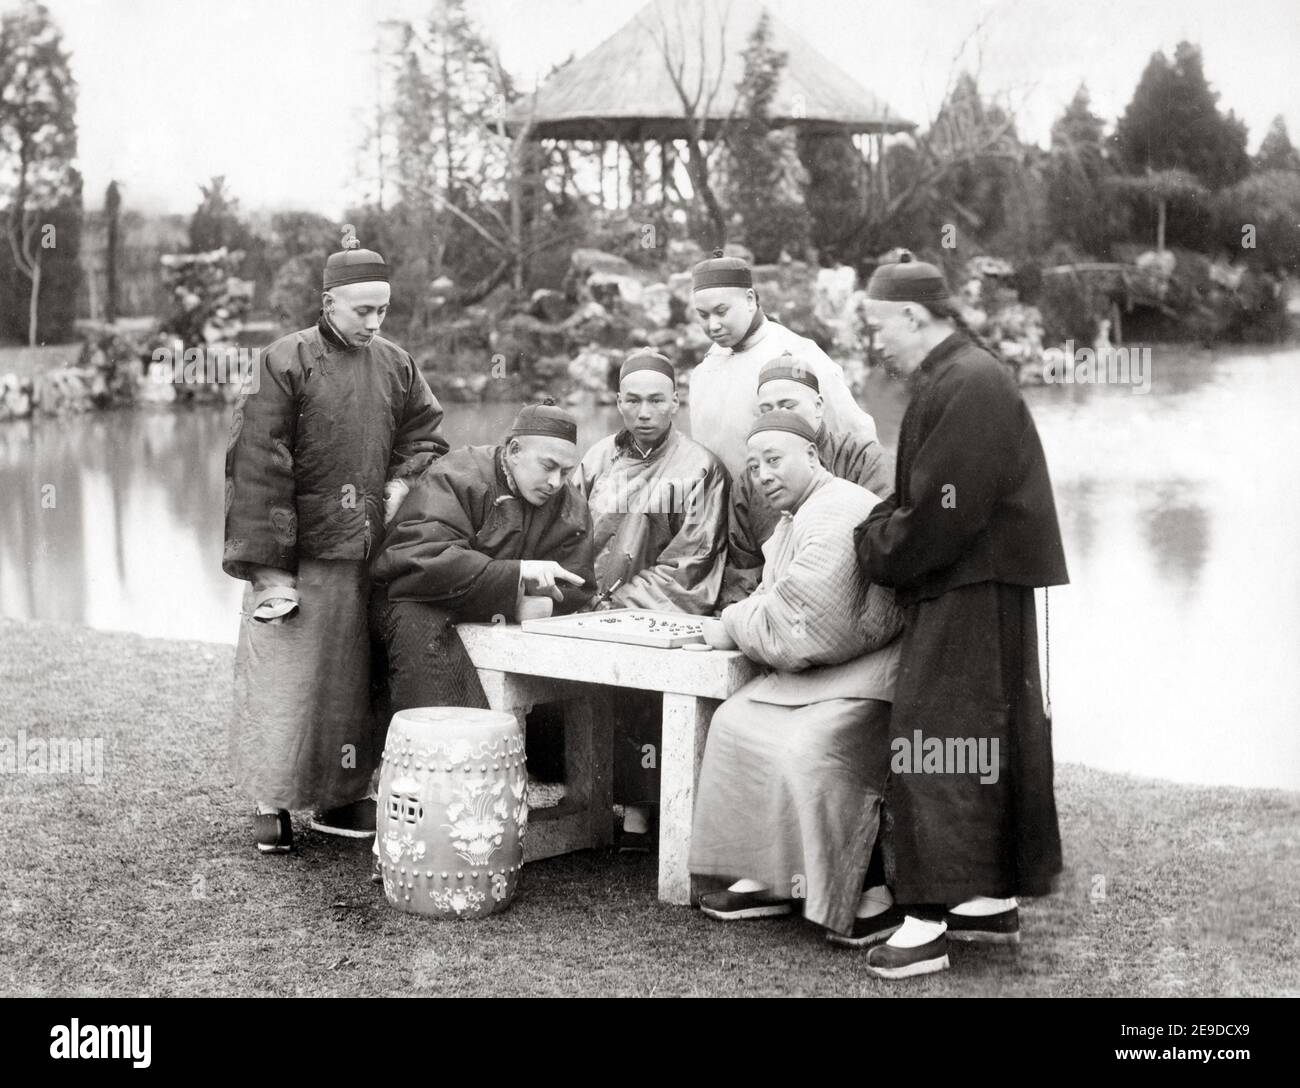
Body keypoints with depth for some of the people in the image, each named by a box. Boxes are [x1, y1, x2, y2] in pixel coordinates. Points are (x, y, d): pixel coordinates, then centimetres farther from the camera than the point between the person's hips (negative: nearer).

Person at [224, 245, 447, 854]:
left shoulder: (396, 366, 8)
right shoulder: (286, 363, -8)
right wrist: (267, 565, -16)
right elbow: (258, 466, -12)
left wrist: (402, 480, 0)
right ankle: (271, 804, 9)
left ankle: (339, 799, 18)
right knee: (285, 675, -2)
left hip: (366, 551, 5)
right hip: (296, 554, -5)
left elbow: (426, 433, 22)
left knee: (351, 678, 8)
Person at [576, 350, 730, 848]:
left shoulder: (699, 468, 0)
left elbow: (688, 564, -5)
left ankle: (637, 816, -19)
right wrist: (593, 599, -2)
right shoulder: (597, 460, 15)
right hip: (599, 612, 4)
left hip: (662, 617, -4)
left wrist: (622, 601, -12)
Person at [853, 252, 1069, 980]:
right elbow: (926, 494, 18)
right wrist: (882, 527, 2)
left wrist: (876, 551, -9)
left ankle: (930, 917, -7)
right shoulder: (957, 378, 13)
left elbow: (940, 512, -23)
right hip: (978, 588, 10)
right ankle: (994, 900, 24)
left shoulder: (969, 387, -19)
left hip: (970, 593, -10)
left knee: (932, 745, -9)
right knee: (987, 743, 15)